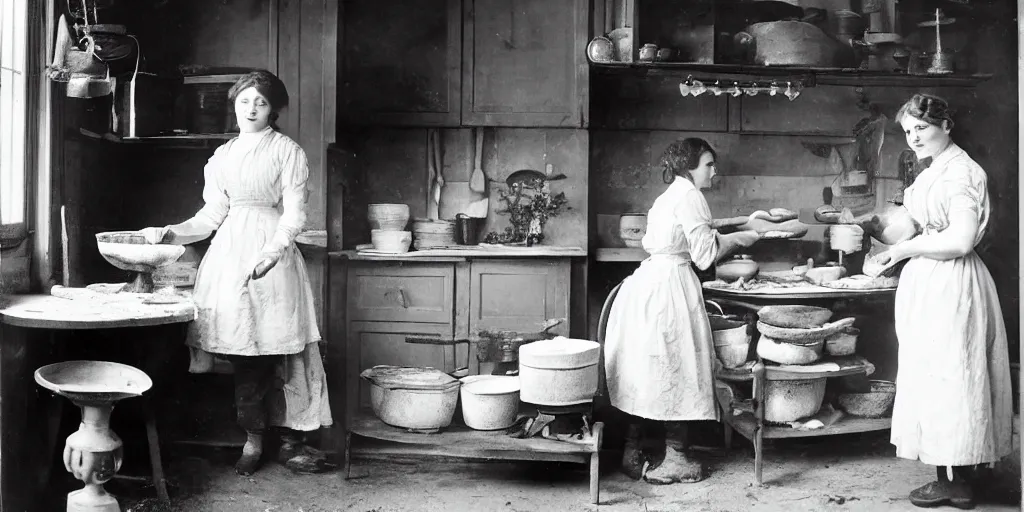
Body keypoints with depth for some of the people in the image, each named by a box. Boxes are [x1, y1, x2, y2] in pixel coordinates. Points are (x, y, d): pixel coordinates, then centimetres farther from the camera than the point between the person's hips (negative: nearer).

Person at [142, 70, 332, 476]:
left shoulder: (287, 151, 3)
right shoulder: (223, 156, 17)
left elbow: (294, 214, -4)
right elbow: (211, 216, 16)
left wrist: (272, 251, -19)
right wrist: (169, 233, 4)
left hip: (272, 252, -4)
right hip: (229, 252, 4)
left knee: (273, 347, -7)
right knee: (242, 350, -1)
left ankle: (289, 437, 3)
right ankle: (253, 439, 7)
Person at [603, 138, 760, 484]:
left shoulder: (667, 196, 20)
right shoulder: (689, 196, -9)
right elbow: (705, 255, -11)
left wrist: (727, 240, 20)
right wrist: (738, 239, 4)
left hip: (645, 283, 9)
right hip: (670, 286, -9)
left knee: (647, 372, 11)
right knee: (676, 371, -2)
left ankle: (632, 452, 15)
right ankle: (674, 460, 4)